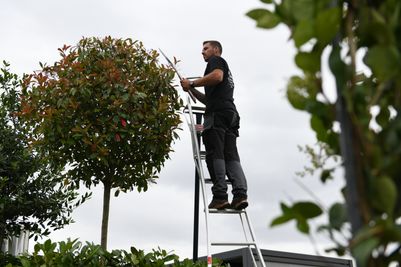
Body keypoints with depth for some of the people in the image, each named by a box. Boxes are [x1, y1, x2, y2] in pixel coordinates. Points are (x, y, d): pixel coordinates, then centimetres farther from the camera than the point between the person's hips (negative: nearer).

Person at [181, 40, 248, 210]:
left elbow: (217, 76, -14)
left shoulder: (216, 60, 11)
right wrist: (192, 90, 28)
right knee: (231, 155, -2)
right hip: (231, 115, 8)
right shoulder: (226, 70, 37)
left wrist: (191, 83, -6)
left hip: (217, 114, -8)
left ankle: (220, 196, -18)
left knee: (215, 155, -12)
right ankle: (240, 194, -17)